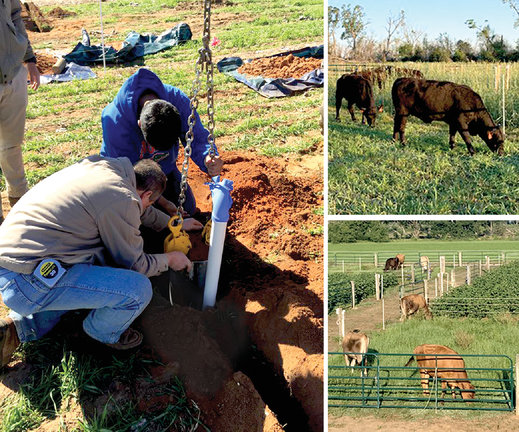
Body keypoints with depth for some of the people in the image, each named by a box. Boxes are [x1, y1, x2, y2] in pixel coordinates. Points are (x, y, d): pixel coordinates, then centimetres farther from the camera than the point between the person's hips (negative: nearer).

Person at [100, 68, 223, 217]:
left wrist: (208, 160, -54)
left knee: (188, 209, 6)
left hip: (164, 167, 3)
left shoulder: (177, 100, -34)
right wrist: (162, 202, -29)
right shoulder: (114, 120, -40)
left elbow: (197, 138, -29)